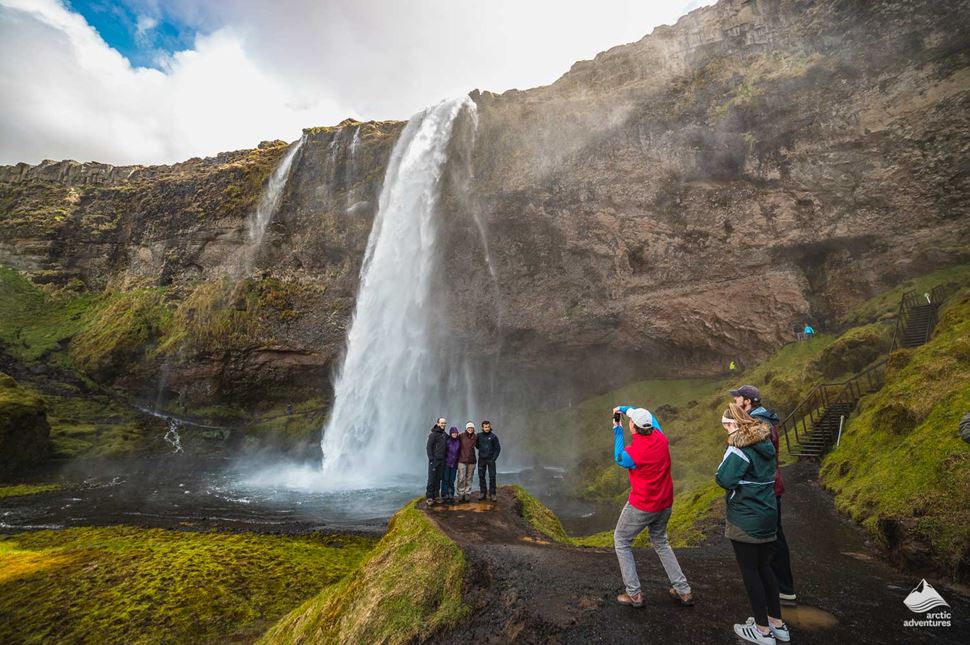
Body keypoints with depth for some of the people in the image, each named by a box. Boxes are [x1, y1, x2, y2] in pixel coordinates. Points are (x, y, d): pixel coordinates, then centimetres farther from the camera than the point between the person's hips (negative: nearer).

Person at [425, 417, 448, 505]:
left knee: (439, 478, 9)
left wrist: (445, 457, 14)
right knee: (431, 478, -4)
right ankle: (430, 497, 1)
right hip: (434, 460, -6)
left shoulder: (445, 435, 12)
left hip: (442, 461, 6)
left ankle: (436, 495, 16)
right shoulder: (433, 434, -8)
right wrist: (431, 458, -15)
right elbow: (429, 447, -11)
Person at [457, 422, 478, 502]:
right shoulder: (461, 436, -8)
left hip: (471, 461, 3)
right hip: (462, 460, -3)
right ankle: (461, 494, 7)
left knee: (469, 478, 8)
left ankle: (467, 494, 17)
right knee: (461, 478, -4)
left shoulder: (475, 437, 2)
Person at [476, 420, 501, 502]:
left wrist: (494, 458, -9)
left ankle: (492, 493, 9)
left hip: (490, 460, -2)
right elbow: (476, 445, 18)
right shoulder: (479, 435, 1)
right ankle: (483, 493, 18)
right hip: (481, 459, 3)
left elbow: (498, 448, -3)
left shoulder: (494, 436, -5)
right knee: (481, 476, 7)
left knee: (492, 477, -1)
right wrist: (481, 449, 3)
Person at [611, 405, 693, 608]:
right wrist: (624, 408, 15)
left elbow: (619, 459, -2)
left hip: (642, 506, -7)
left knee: (621, 541, 13)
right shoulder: (660, 437, -11)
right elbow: (649, 416, 11)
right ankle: (683, 591, 28)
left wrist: (617, 430, 1)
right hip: (665, 503, 7)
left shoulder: (632, 452, -28)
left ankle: (634, 594, 14)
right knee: (660, 542, 28)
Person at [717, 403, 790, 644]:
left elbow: (724, 479, -25)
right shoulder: (765, 443, 6)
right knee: (764, 567, 20)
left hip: (745, 520, -8)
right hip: (768, 515, 8)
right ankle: (777, 623, 30)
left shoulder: (740, 446, -21)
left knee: (749, 571, 6)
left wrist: (720, 474, -6)